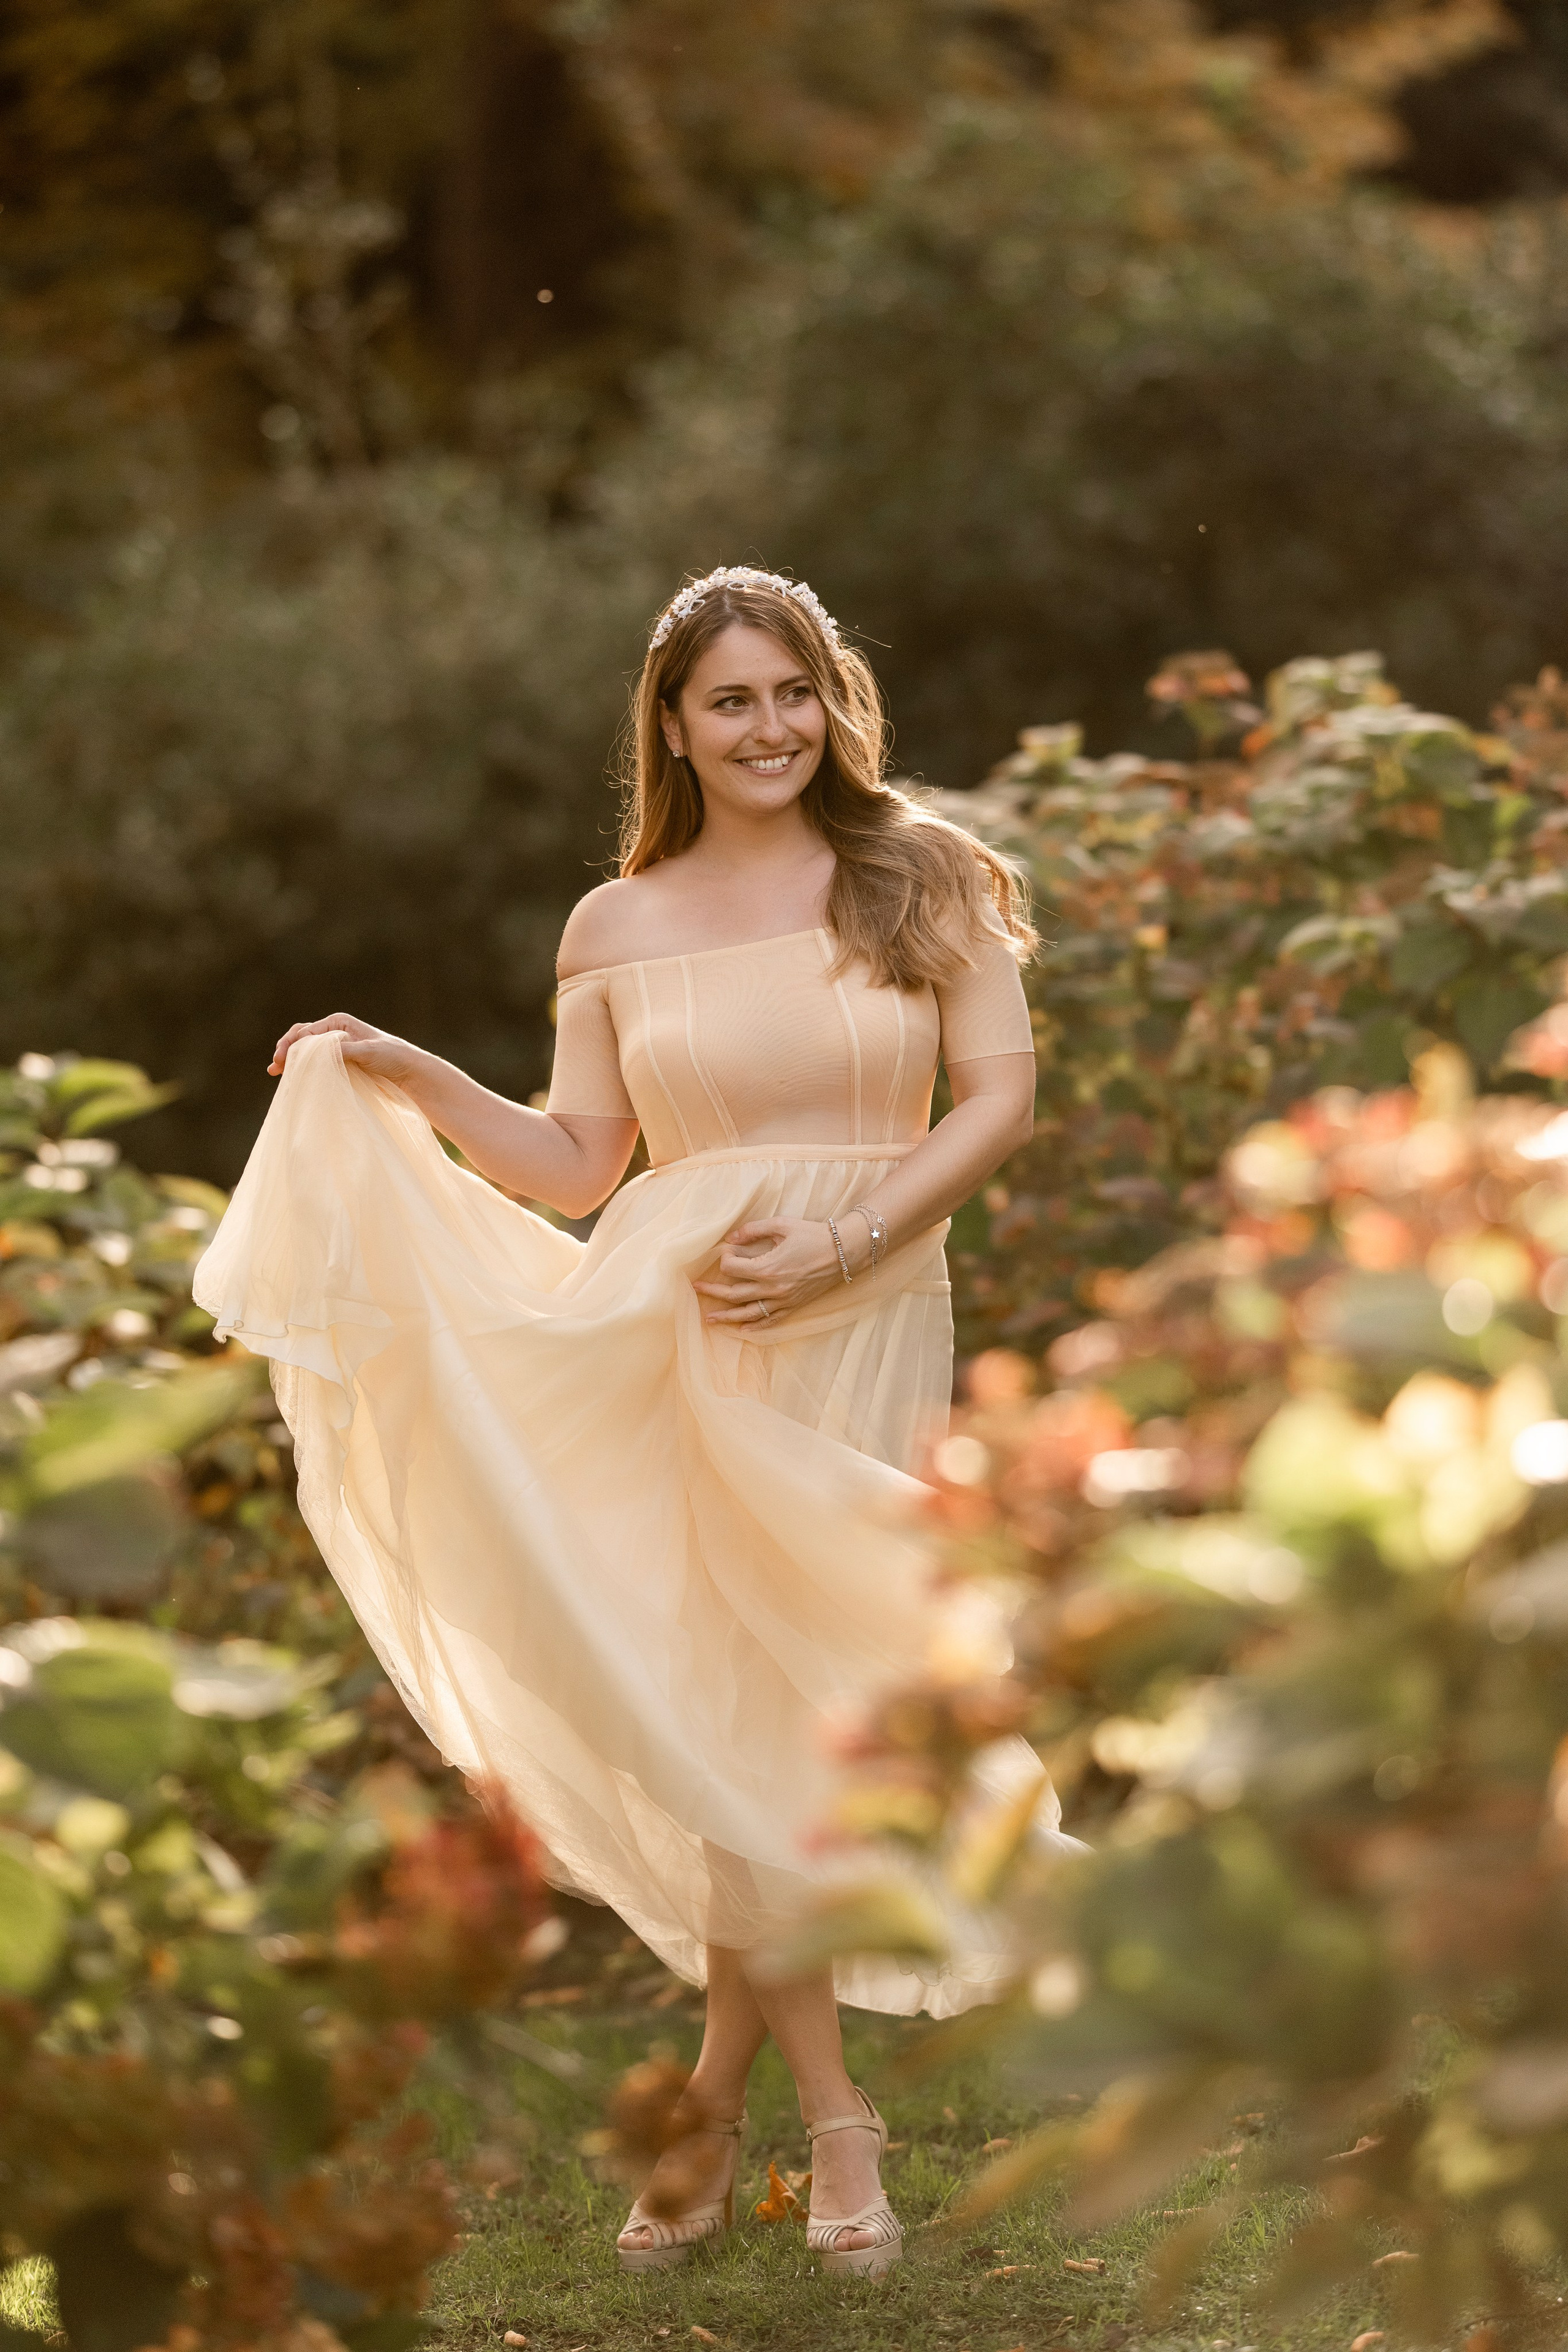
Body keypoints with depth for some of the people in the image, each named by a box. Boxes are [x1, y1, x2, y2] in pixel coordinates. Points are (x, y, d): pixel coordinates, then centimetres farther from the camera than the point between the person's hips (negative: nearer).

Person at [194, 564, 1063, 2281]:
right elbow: (577, 1163, 12)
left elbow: (999, 1097, 0)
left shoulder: (920, 877, 5)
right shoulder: (618, 927, 9)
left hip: (867, 1329, -1)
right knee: (724, 1701, -5)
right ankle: (829, 2118, 6)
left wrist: (845, 1246, -11)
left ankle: (718, 2104, 11)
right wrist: (417, 1081, -1)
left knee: (779, 1697, -3)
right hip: (673, 1330, 1)